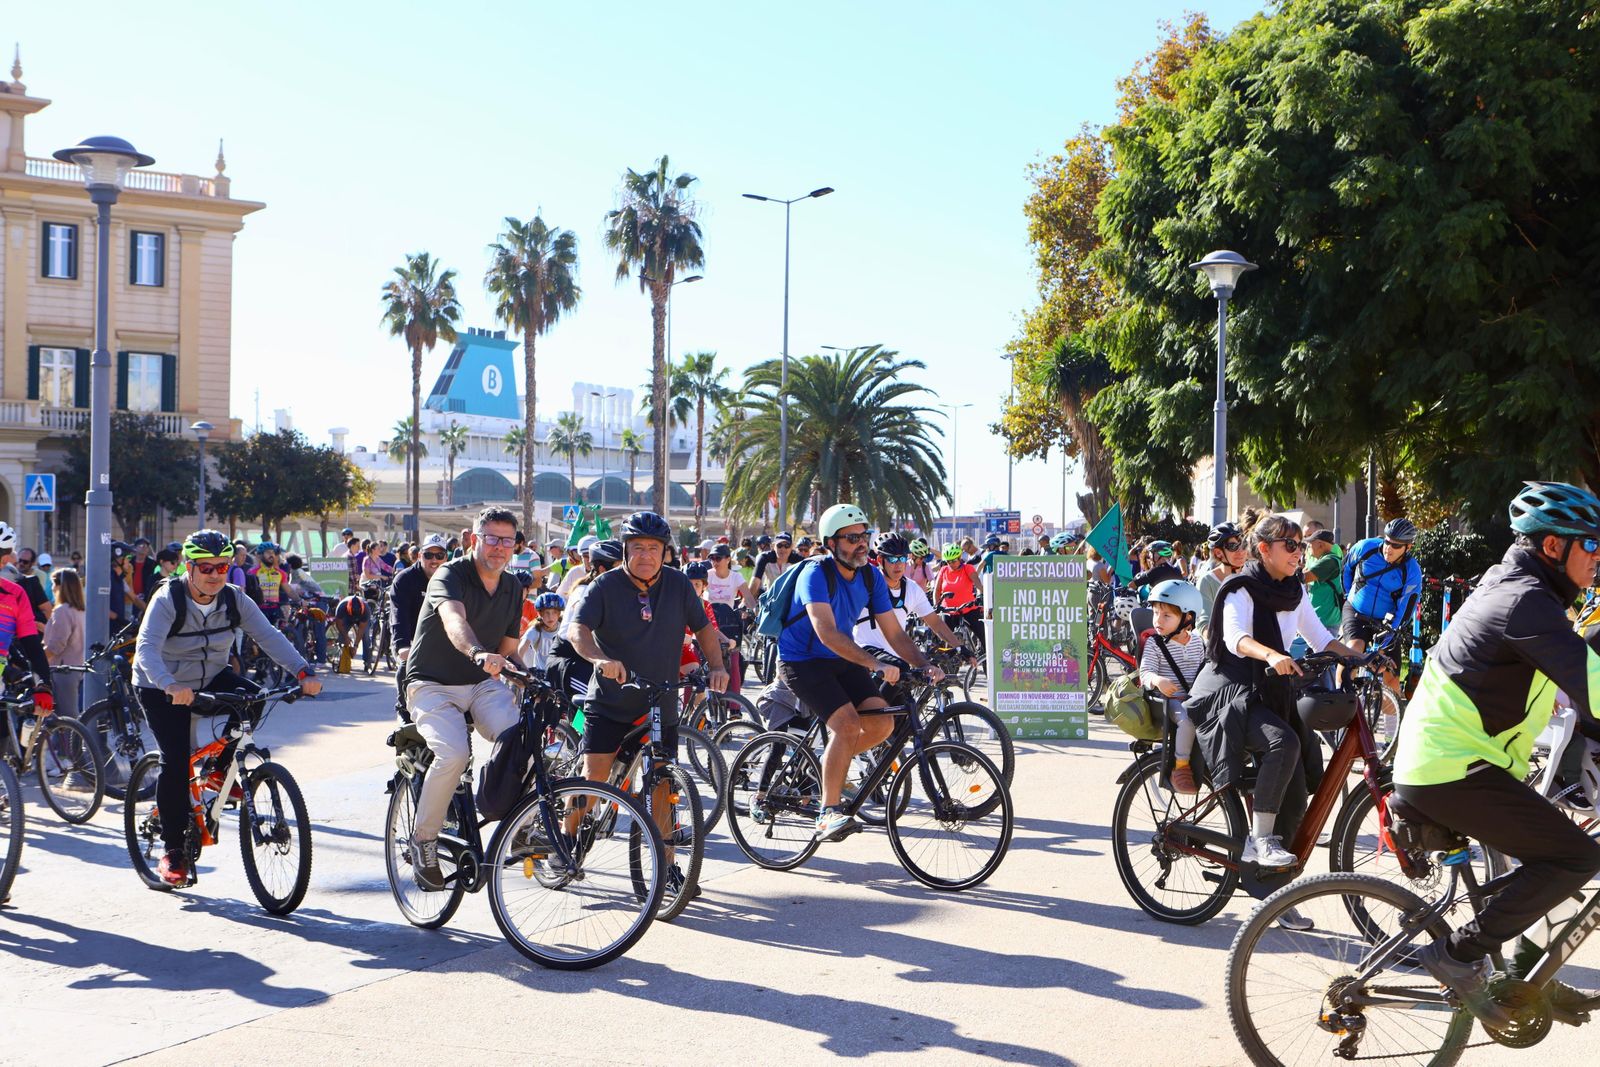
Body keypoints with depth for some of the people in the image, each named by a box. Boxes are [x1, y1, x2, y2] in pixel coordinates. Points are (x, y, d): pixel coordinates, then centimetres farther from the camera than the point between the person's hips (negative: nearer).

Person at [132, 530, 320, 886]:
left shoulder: (234, 600, -10)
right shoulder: (168, 599, -22)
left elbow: (270, 636, -18)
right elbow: (146, 648, -35)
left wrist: (303, 671, -33)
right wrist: (170, 686, -54)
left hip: (211, 679, 4)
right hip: (163, 690, -4)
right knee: (176, 759, -18)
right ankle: (173, 849, -4)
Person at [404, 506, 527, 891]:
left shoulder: (513, 588, 9)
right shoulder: (450, 575, -13)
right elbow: (454, 619, -36)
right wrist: (478, 653, -57)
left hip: (481, 684, 5)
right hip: (434, 685, -5)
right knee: (454, 753, -31)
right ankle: (423, 840, -9)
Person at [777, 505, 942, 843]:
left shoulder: (871, 578, -2)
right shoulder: (816, 575, -23)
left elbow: (894, 633, -2)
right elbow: (827, 632, -36)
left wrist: (925, 665, -19)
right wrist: (876, 665, -45)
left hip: (840, 661, 7)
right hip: (801, 661, -7)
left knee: (882, 722, -11)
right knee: (847, 723, -26)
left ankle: (830, 763, 15)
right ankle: (828, 813, -21)